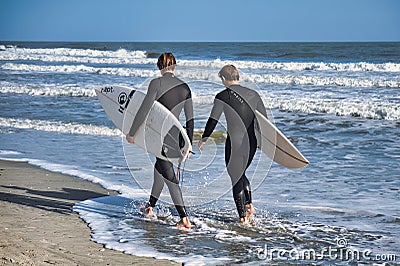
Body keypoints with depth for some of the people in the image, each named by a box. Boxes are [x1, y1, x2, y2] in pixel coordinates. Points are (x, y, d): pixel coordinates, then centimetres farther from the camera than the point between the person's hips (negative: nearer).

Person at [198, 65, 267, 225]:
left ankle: (243, 216, 4)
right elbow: (264, 120, 8)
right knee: (241, 173, 26)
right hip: (251, 142, 5)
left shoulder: (223, 96, -6)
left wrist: (203, 139, 12)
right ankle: (249, 204, 13)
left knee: (236, 179, 4)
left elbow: (213, 120, -2)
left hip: (235, 142, -5)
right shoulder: (253, 94, 6)